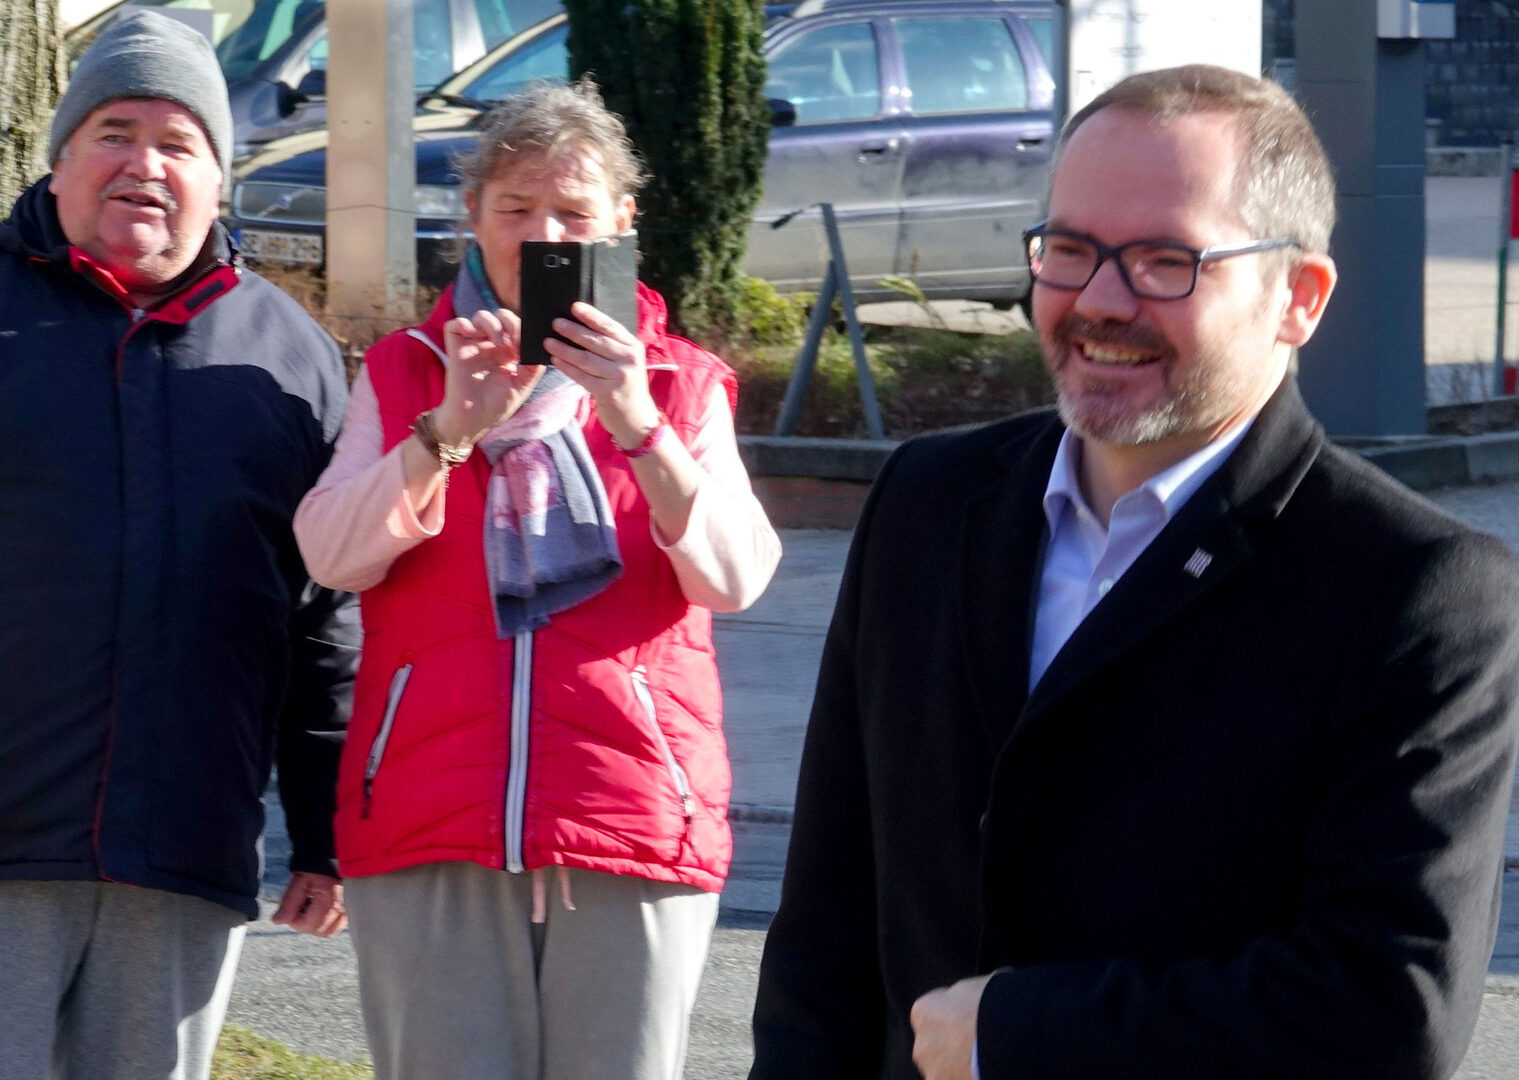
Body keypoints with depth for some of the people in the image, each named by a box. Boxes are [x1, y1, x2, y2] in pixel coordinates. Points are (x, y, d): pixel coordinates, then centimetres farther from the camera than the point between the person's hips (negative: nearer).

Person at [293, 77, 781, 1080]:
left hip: (634, 827, 0)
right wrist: (450, 430, -17)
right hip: (430, 830, 0)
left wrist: (638, 427, -17)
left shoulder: (681, 385, 11)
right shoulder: (403, 372, 12)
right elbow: (334, 555, -3)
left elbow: (735, 577, -4)